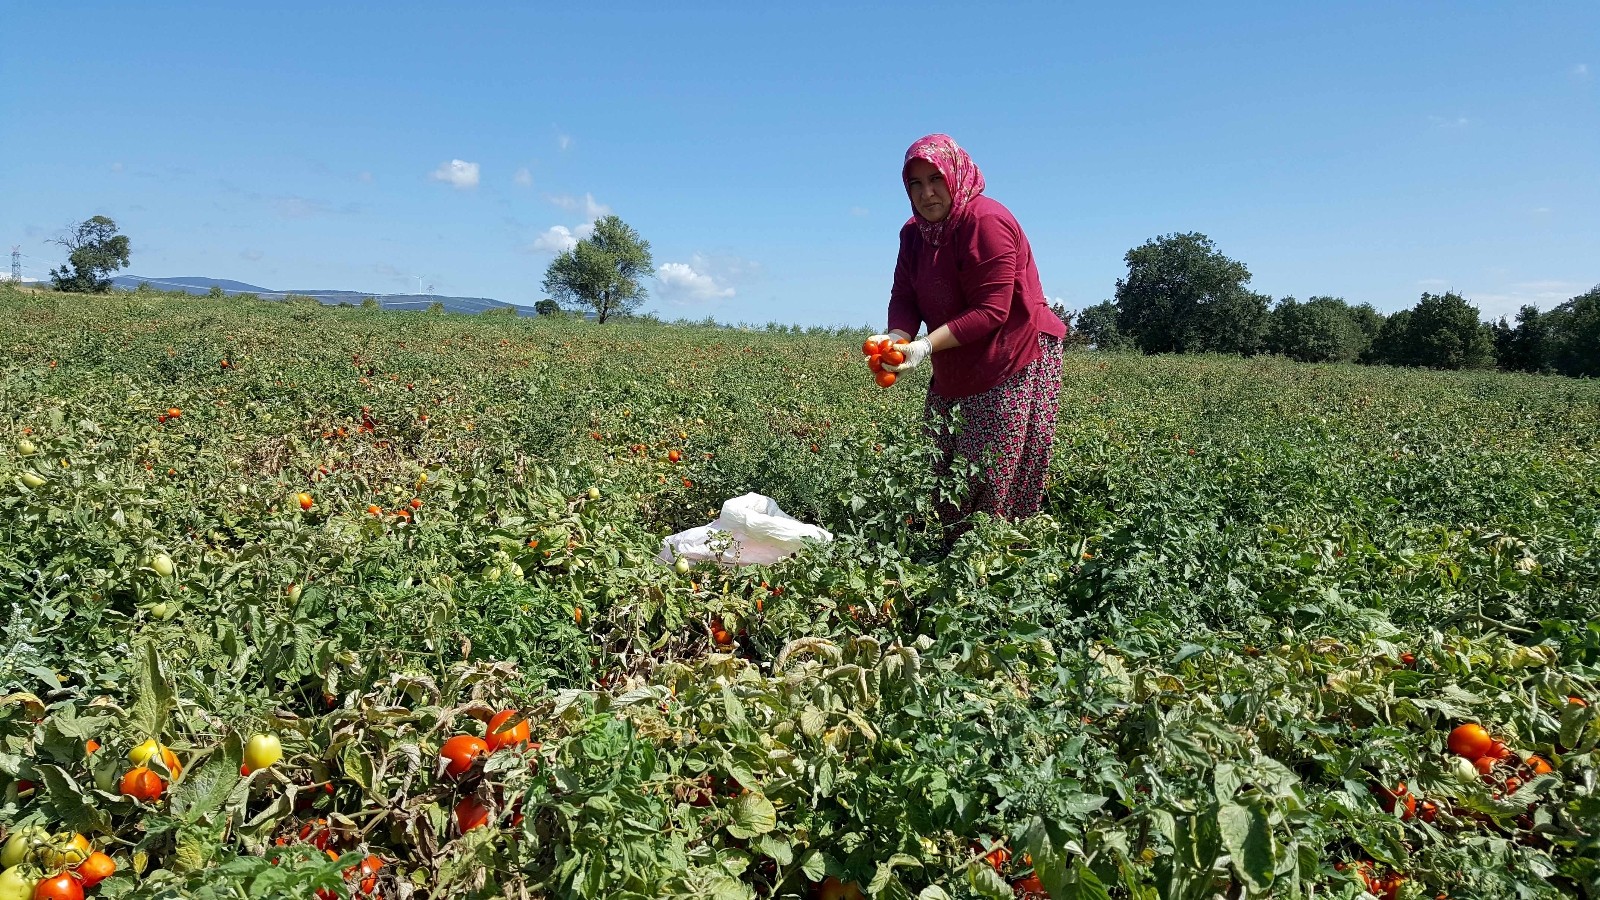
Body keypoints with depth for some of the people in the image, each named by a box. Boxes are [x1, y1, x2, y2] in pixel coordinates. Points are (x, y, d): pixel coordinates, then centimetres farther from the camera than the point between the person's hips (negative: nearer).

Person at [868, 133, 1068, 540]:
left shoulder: (987, 222, -18)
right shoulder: (915, 232, 6)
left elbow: (991, 311, -23)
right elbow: (904, 298, 2)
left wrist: (926, 346, -30)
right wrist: (895, 337, -20)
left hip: (1015, 366, -7)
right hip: (955, 373, 8)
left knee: (995, 483, -7)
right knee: (945, 476, 6)